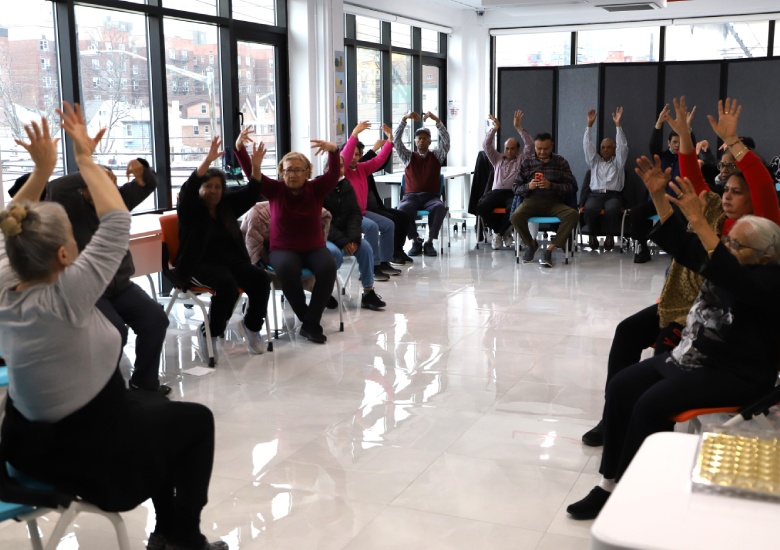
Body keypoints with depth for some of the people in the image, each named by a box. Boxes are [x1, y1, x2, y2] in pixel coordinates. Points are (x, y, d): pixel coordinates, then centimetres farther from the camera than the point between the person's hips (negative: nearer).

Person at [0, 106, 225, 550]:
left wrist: (42, 169, -1)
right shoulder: (67, 295, -30)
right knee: (197, 420, 16)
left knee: (157, 410, 29)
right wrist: (86, 159, -16)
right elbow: (117, 223, -24)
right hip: (89, 451, -8)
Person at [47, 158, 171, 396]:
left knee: (156, 319, -11)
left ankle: (144, 382, 8)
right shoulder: (73, 207, -8)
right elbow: (54, 189, -30)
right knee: (115, 331, -29)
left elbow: (149, 184, 8)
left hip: (120, 286, 6)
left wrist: (142, 168, -15)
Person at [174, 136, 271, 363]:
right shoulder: (191, 208, 0)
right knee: (227, 285, -36)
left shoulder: (228, 204, 15)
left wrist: (256, 167, -11)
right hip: (200, 264, -5)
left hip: (232, 260, 5)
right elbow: (188, 189, -20)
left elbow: (251, 193, 6)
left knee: (261, 279, -22)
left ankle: (251, 325, 0)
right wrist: (208, 160, -31)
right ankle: (209, 332, -15)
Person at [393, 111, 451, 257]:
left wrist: (436, 120, -10)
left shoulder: (437, 156, 15)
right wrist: (404, 119, -4)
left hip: (431, 197, 0)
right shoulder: (408, 157, 16)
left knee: (440, 207, -36)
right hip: (411, 196, 0)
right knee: (403, 208, -36)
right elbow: (396, 139, 5)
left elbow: (446, 139, 0)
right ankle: (415, 240, -18)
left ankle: (429, 242, -23)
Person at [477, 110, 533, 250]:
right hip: (496, 192, 2)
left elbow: (529, 145, 4)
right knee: (481, 206, -29)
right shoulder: (497, 159, 26)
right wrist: (494, 129, 5)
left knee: (514, 208, -38)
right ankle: (505, 232, -10)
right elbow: (486, 145, 16)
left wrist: (519, 127, -3)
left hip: (513, 193, -2)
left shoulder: (521, 159, 18)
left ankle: (499, 232, -9)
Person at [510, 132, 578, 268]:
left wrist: (551, 186, -18)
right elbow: (515, 187, 10)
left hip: (554, 202, 0)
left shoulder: (561, 162, 6)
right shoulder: (526, 163, 10)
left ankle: (549, 250, -20)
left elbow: (572, 187, 0)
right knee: (515, 217, -32)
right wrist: (528, 186, -13)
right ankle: (531, 244, 0)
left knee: (573, 215, -31)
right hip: (532, 200, 0)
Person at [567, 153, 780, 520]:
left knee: (651, 404, -26)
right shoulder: (724, 259, 8)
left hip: (736, 375, -9)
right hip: (690, 357, 9)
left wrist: (699, 221, -43)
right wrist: (659, 196, -9)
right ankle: (609, 482, -7)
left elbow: (733, 279, -37)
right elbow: (678, 244, 5)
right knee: (621, 386, -8)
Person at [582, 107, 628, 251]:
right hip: (595, 194, 1)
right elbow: (587, 145, 12)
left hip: (613, 195, -1)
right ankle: (593, 235, -16)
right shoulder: (594, 161, 22)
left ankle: (610, 236, -17)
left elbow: (622, 146, 4)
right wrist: (590, 125, 2)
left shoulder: (618, 162, 18)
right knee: (589, 209, -35)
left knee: (611, 209, -37)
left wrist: (618, 124, -3)